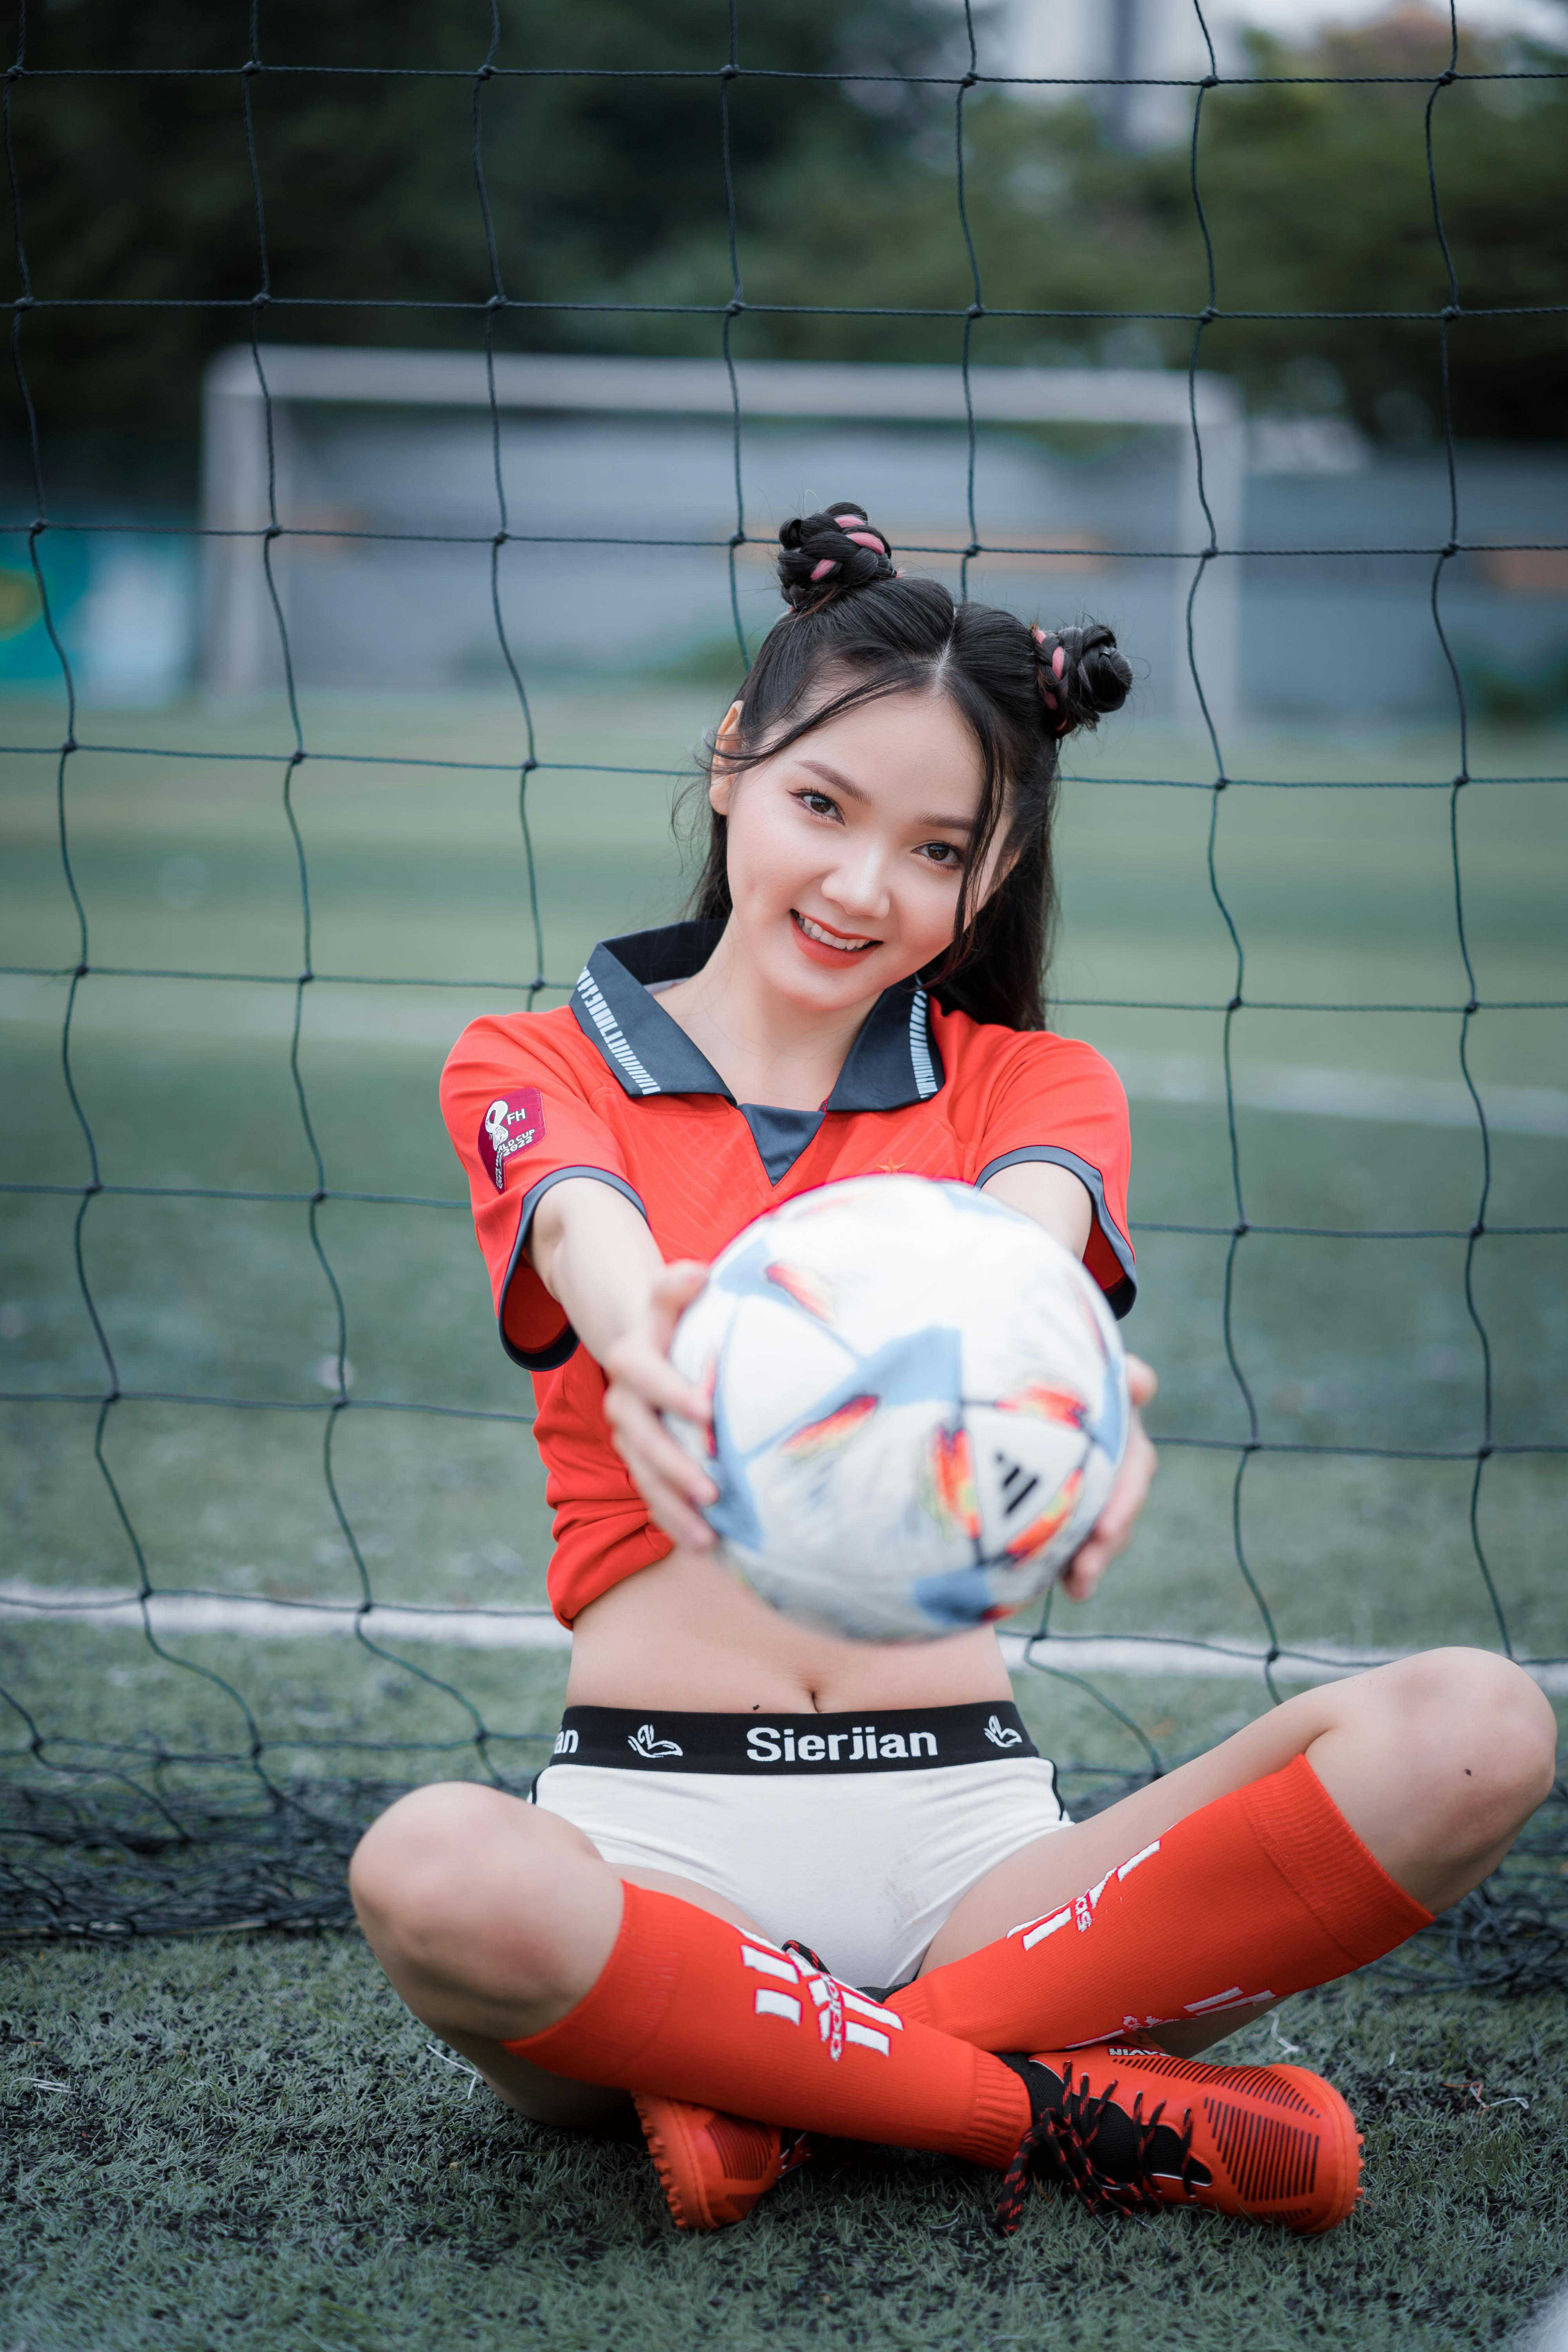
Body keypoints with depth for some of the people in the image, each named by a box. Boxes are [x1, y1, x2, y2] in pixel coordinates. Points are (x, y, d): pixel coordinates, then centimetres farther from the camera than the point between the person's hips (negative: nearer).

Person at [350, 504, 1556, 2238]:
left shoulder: (1033, 1086, 14)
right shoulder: (529, 1070, 10)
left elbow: (1028, 1233, -13)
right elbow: (598, 1249, -16)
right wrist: (659, 1343, -44)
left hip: (964, 1833, 2)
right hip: (659, 1831, -2)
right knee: (434, 1878, -38)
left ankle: (762, 2083, -21)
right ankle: (1074, 2113, -19)